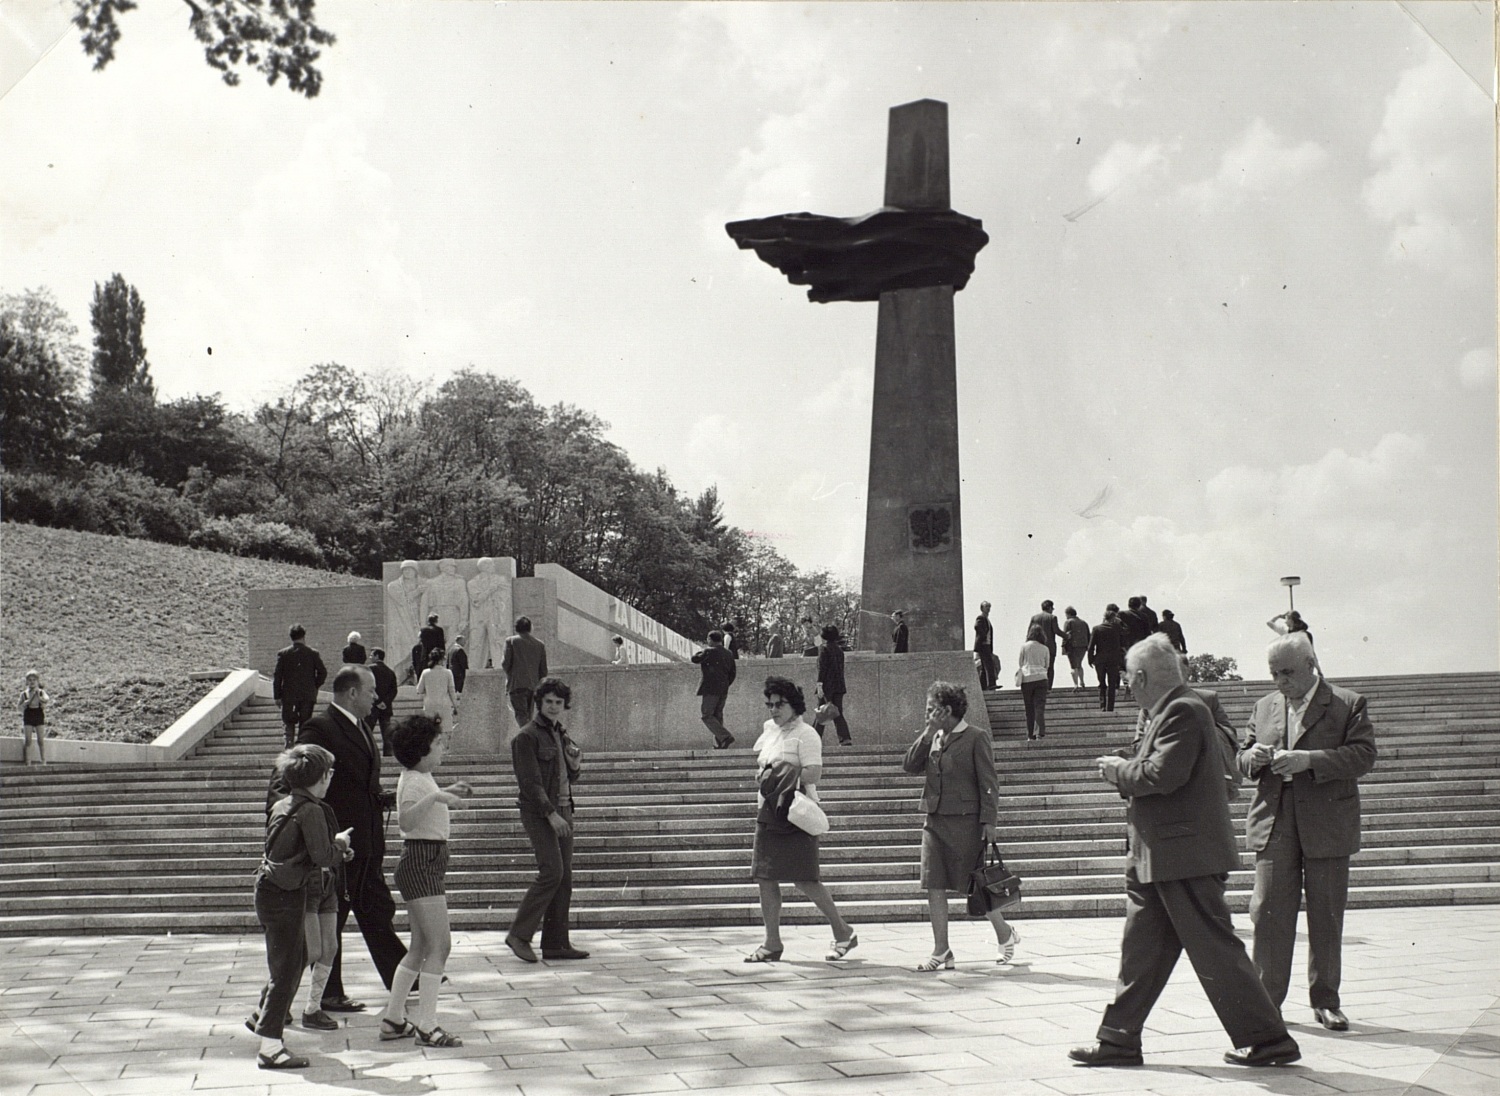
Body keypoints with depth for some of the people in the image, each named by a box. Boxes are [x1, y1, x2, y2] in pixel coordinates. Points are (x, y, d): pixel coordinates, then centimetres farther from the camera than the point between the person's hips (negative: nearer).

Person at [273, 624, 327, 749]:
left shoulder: (283, 653, -4)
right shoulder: (313, 653, -3)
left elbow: (277, 676, -4)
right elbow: (323, 672, -3)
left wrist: (277, 696, 2)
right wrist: (315, 687, 12)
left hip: (289, 696, -1)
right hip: (308, 695, 1)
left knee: (288, 723, 5)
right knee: (305, 724, 9)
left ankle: (289, 744, -14)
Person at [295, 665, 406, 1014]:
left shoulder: (360, 728, 14)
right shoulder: (319, 729, -15)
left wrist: (393, 798, 7)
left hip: (367, 841, 9)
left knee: (377, 910, 16)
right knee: (330, 918, 3)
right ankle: (330, 994, 12)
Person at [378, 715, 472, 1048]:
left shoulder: (423, 777, 13)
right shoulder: (413, 781, -16)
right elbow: (405, 821, -34)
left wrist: (447, 793, 34)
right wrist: (436, 797, -42)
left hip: (428, 865, 10)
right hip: (420, 863, -10)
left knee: (421, 947, 14)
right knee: (440, 944, -12)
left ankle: (393, 1020, 19)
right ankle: (426, 1026, -10)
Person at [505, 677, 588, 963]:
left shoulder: (561, 734, 16)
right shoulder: (527, 737, -8)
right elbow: (530, 782, -14)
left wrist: (574, 766, 1)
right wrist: (551, 814, -20)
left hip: (562, 810, 8)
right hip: (539, 812, -8)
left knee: (565, 877, 4)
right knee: (551, 872, -16)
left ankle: (556, 943, 8)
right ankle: (519, 934, -7)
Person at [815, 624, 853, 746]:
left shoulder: (824, 649, -8)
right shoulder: (839, 649, 11)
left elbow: (822, 668, -14)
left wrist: (819, 686, -16)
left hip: (827, 686, -6)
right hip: (839, 686, 6)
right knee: (838, 714, 6)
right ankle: (845, 739, -6)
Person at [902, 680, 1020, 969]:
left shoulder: (976, 738, -6)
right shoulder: (931, 739, 13)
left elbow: (988, 782, -7)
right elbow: (909, 765, 4)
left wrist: (988, 820, -13)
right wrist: (928, 734, -3)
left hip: (965, 822, -6)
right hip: (934, 820, 6)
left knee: (974, 885, 2)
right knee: (934, 886, 1)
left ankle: (1005, 933, 25)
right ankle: (941, 952, 6)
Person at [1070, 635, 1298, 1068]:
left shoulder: (1183, 712, -15)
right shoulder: (1168, 712, 16)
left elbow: (1163, 774, -26)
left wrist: (1120, 771, -10)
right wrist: (1125, 773, 5)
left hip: (1186, 855, -11)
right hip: (1158, 859, 11)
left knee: (1215, 951, -4)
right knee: (1141, 951, 12)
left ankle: (1268, 1040, 5)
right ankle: (1118, 1040, 18)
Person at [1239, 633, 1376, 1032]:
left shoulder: (1348, 704, 1)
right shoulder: (1264, 706, 14)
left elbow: (1364, 755, -10)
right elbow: (1242, 758, 18)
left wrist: (1309, 760, -20)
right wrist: (1252, 758, -6)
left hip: (1327, 825, -2)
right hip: (1274, 823, 3)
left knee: (1327, 916, 5)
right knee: (1269, 912, -2)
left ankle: (1326, 1000, 16)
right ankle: (1266, 997, 5)